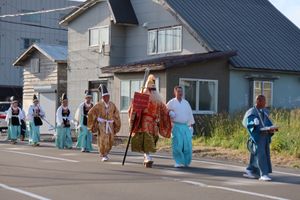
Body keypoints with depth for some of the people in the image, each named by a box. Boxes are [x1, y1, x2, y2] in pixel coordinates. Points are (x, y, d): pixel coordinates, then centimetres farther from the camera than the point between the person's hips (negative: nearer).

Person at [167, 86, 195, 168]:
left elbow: (190, 114, 18)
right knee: (178, 145, -9)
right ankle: (179, 162, -1)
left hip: (185, 126, 3)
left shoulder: (186, 103, 15)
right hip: (176, 126, -3)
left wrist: (191, 125, 15)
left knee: (187, 144, -4)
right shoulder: (171, 103, 4)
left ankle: (186, 162, 10)